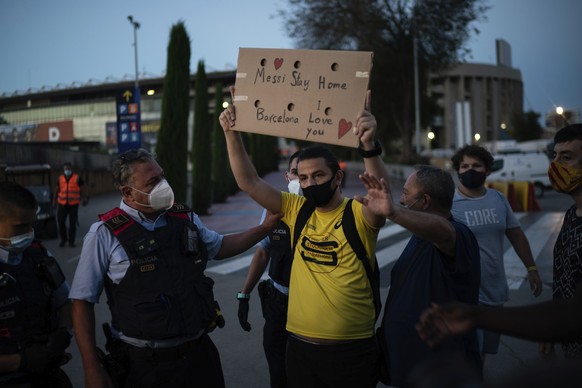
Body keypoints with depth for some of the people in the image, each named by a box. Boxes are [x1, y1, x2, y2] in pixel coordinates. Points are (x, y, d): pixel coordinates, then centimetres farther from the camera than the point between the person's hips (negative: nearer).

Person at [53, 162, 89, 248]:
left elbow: (83, 189, 0)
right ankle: (63, 239, 19)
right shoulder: (60, 178, 8)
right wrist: (54, 200, 18)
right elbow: (57, 190, 18)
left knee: (72, 223, 0)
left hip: (73, 204, -2)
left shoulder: (77, 178, -2)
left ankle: (71, 241, 12)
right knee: (61, 222, -2)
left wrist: (85, 199, -9)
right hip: (62, 204, 2)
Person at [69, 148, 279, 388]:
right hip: (143, 364, -4)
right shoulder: (105, 234, -10)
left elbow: (219, 247, 22)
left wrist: (266, 227, 12)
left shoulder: (185, 219, 4)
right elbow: (82, 302, -7)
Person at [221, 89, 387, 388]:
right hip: (301, 346, 4)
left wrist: (369, 147, -45)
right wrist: (232, 133, -11)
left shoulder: (358, 215, -8)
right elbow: (249, 182, -1)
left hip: (352, 350, -3)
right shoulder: (297, 211, 3)